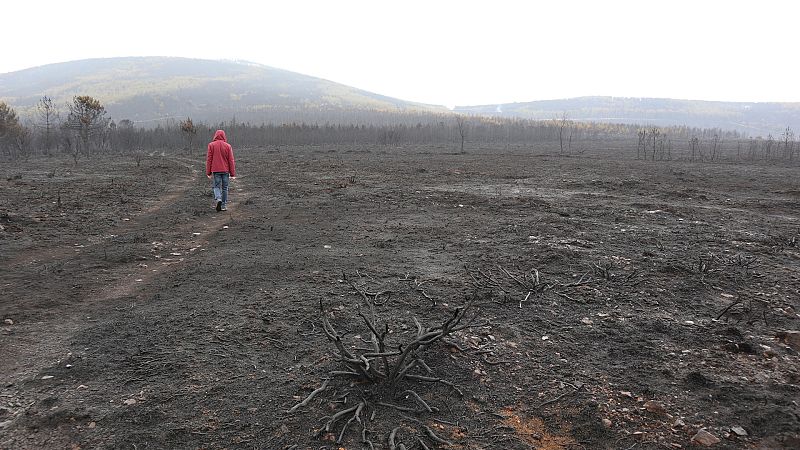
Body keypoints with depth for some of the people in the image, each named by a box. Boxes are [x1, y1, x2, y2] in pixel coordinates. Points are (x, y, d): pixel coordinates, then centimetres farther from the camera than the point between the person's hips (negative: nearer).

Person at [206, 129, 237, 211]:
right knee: (224, 188, 9)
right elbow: (231, 161, -1)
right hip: (225, 170, 1)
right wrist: (232, 174, 3)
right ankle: (224, 206, 10)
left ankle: (218, 199, -18)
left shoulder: (211, 145, -1)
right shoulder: (228, 146, 0)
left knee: (216, 186, 8)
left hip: (216, 170, -1)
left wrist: (208, 172, 4)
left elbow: (209, 159, -1)